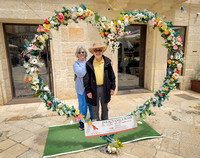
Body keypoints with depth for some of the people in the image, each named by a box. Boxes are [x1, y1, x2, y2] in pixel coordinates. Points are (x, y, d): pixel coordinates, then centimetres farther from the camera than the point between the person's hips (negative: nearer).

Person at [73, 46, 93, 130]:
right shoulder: (76, 64, -3)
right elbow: (80, 74, -20)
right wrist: (85, 64, -12)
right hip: (82, 88, -3)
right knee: (83, 105, 5)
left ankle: (93, 118, 37)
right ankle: (81, 121, 25)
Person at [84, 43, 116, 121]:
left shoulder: (107, 62, 0)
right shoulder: (89, 63, -4)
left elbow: (112, 76, 5)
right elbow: (86, 78, -2)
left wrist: (112, 87, 2)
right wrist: (88, 91, -5)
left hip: (104, 88, 2)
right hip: (94, 89, -1)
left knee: (105, 107, 18)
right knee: (95, 108, 11)